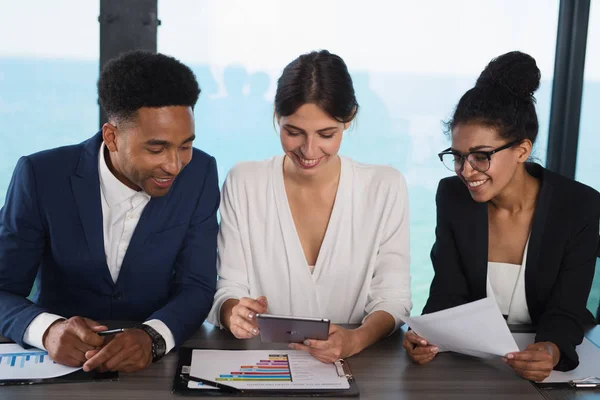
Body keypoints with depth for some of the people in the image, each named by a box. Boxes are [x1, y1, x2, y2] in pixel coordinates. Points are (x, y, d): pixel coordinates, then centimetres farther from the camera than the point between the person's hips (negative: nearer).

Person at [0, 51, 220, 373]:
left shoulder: (199, 174, -7)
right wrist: (49, 330, -28)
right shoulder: (41, 176, -10)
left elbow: (196, 287, -7)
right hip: (60, 362, 0)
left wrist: (152, 338, -27)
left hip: (157, 363, 0)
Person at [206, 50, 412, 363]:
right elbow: (229, 289, 1)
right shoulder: (243, 183, 0)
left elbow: (391, 298, -3)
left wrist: (356, 340, -23)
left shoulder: (386, 187, -1)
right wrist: (233, 312, -22)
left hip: (355, 363, -1)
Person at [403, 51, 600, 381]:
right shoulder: (452, 196, -6)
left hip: (542, 362, -1)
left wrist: (551, 351, -33)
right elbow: (447, 295, -5)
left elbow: (565, 313, -12)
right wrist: (426, 338, -26)